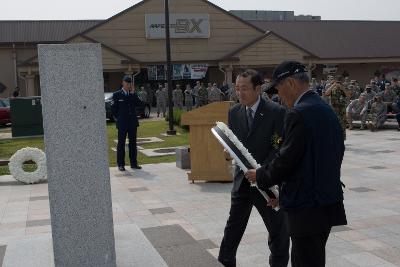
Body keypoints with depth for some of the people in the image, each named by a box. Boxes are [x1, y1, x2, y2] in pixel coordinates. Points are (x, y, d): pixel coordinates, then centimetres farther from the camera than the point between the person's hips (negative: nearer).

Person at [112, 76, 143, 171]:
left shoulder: (133, 94, 9)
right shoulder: (116, 94, -1)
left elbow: (140, 104, -6)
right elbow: (114, 109, 2)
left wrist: (133, 93, -9)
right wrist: (119, 118, 1)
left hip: (133, 122, 4)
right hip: (122, 123, -4)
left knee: (133, 143, 7)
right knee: (121, 143, 1)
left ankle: (133, 163, 14)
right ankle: (121, 164, 6)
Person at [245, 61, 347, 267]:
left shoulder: (298, 114, -18)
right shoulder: (327, 110, 10)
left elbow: (285, 160, -19)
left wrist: (260, 176, 1)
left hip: (307, 207, -9)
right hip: (329, 202, 9)